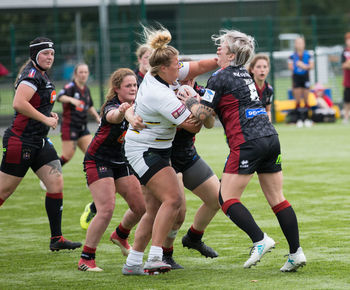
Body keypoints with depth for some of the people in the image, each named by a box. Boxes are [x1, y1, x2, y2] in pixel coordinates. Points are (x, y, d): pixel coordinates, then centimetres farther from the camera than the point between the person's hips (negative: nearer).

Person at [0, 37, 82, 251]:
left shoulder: (43, 76, 15)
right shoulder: (31, 76, -15)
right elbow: (19, 104, -29)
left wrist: (49, 114, 11)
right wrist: (45, 119, -21)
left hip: (40, 141, 9)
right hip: (20, 141, -9)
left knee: (57, 184, -1)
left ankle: (56, 239, 2)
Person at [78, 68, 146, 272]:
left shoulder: (135, 105, -3)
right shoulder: (111, 107, -25)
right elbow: (112, 116, -48)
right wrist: (121, 112, -73)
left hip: (122, 162, 7)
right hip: (98, 161, -7)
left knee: (141, 207, 4)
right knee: (106, 209, -20)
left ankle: (121, 235, 36)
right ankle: (86, 258, -10)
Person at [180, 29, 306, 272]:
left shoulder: (221, 78, -6)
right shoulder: (244, 74, 19)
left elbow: (202, 114, -7)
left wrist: (189, 101, 10)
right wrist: (195, 98, 27)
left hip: (247, 143, -8)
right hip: (270, 137, 8)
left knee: (227, 198, -1)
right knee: (277, 199, 9)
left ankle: (260, 240, -14)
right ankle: (296, 252, 4)